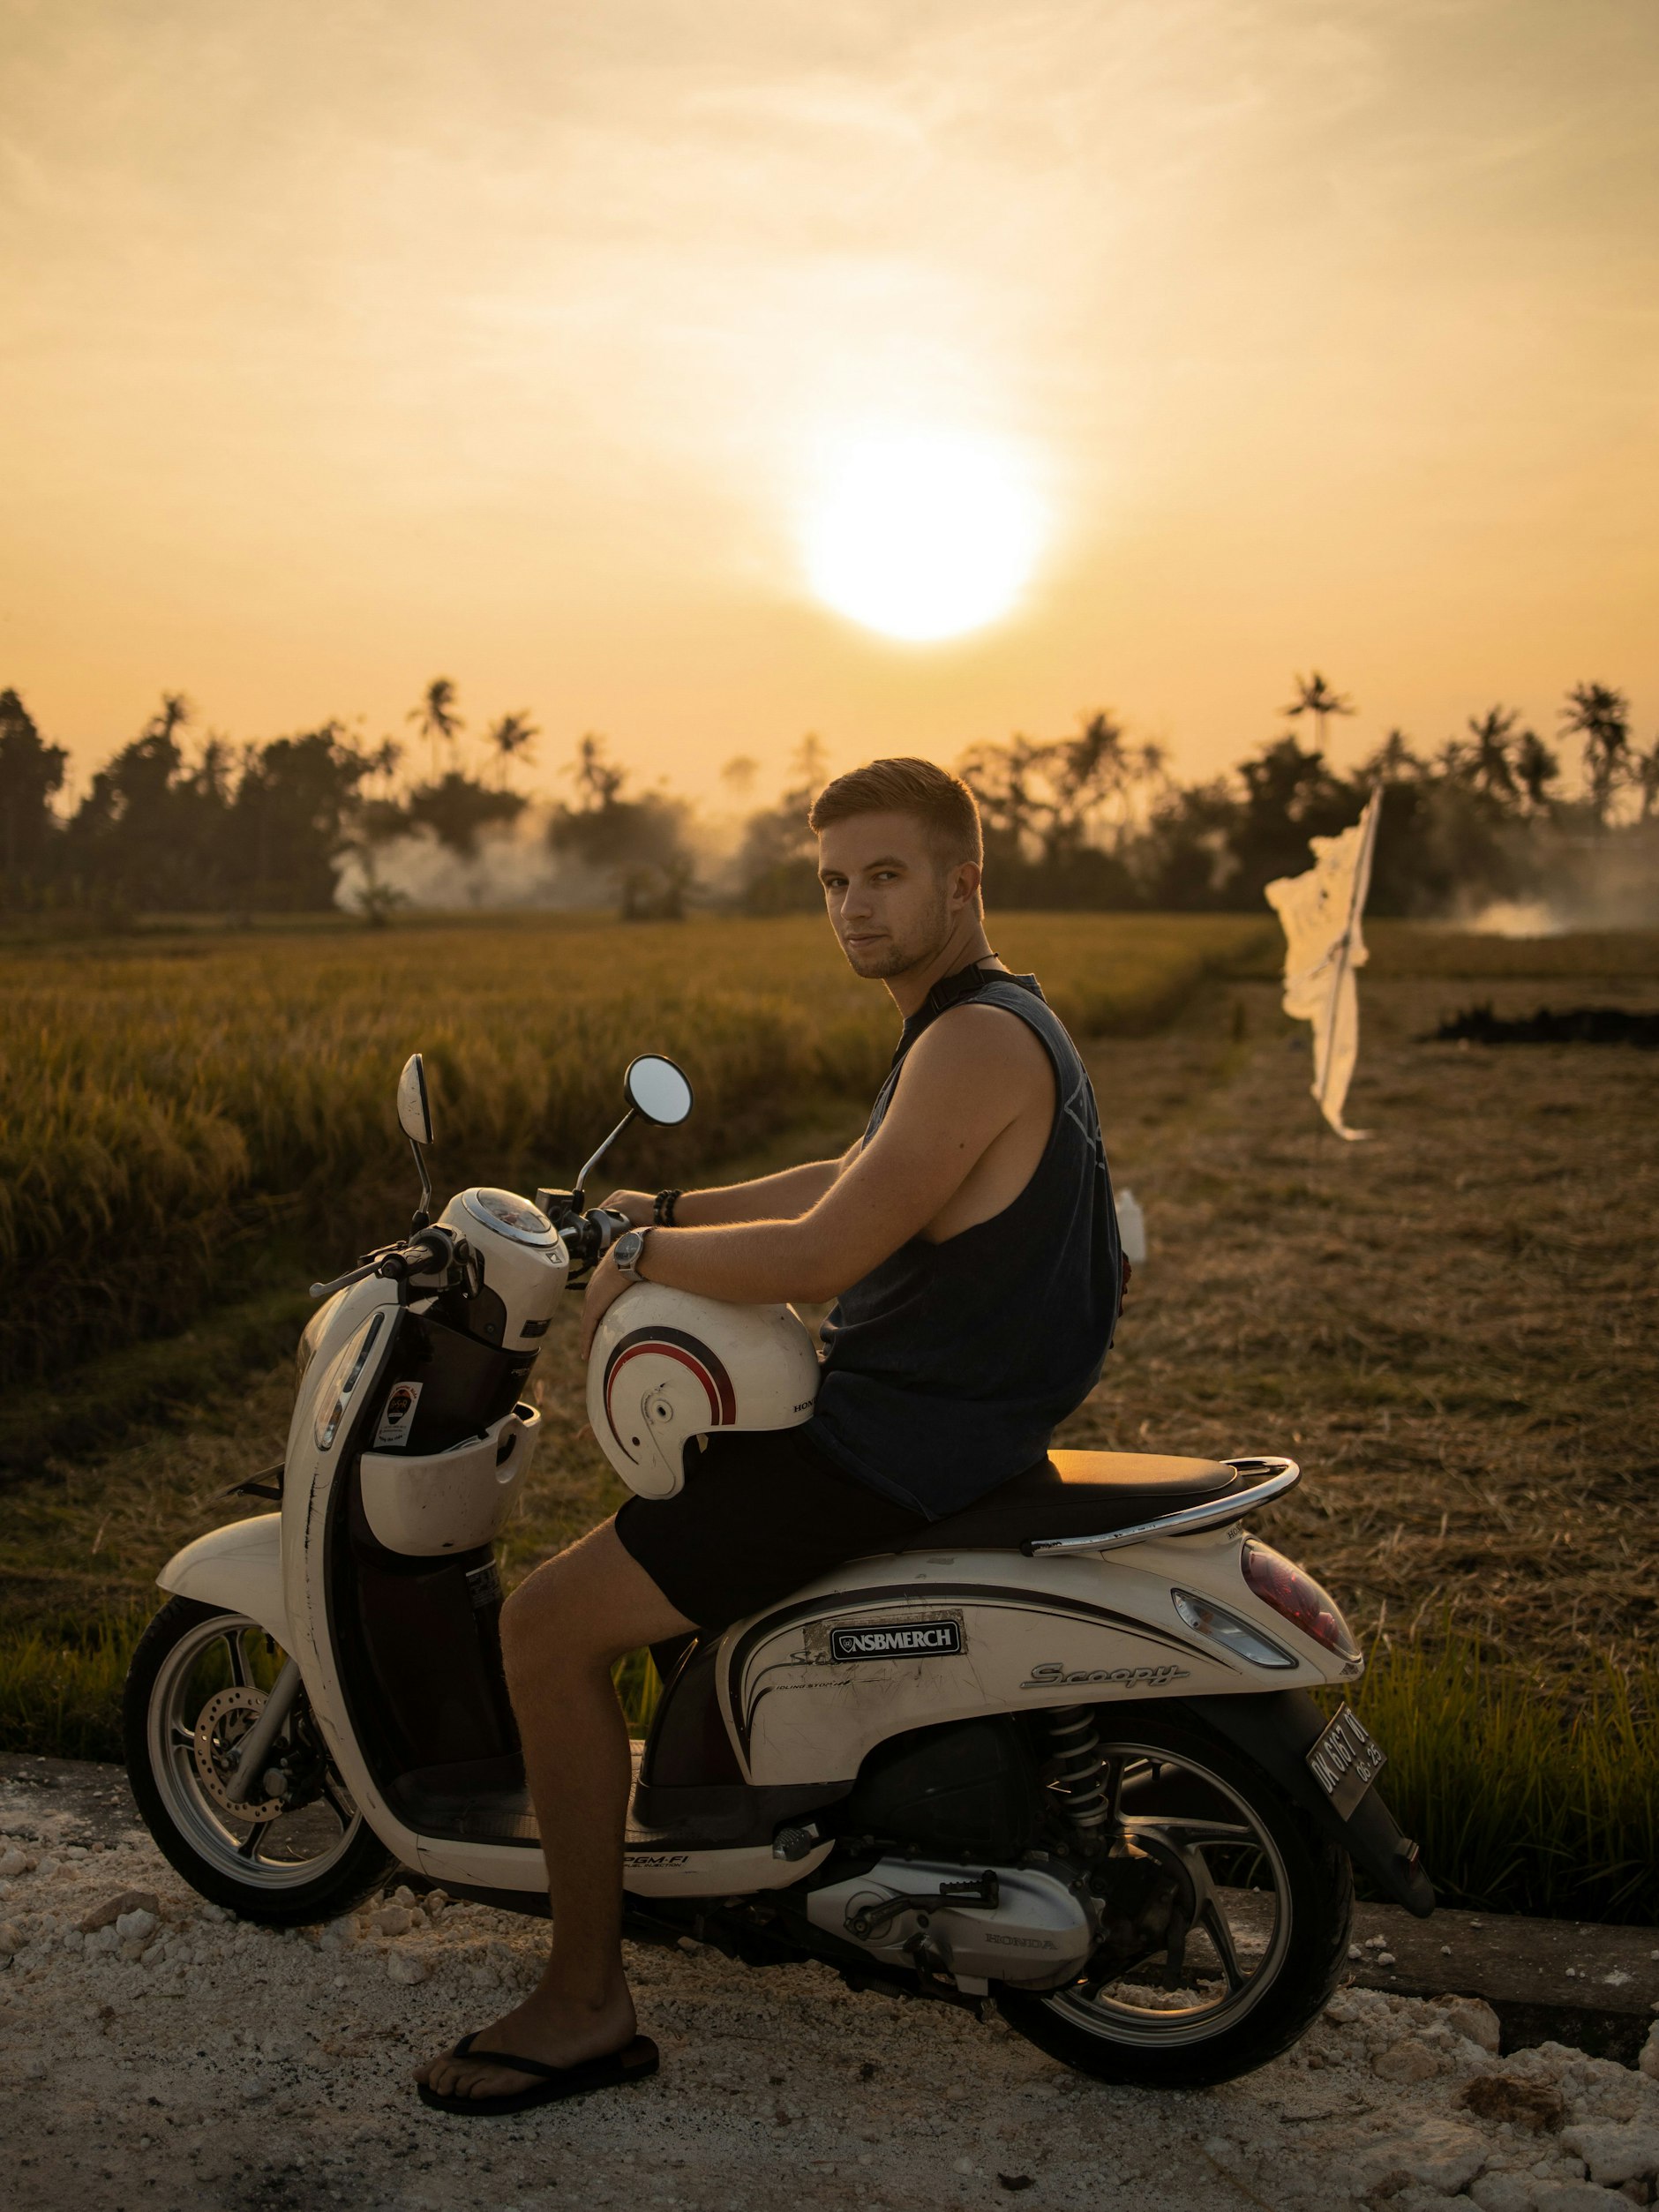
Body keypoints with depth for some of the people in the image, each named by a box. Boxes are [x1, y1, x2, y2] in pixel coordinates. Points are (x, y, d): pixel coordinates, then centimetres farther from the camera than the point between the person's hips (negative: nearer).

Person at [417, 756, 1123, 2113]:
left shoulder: (978, 1043, -21)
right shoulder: (999, 1020, 12)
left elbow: (820, 1255, -26)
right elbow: (853, 1183, 23)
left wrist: (646, 1255, -11)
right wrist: (671, 1212, 19)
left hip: (895, 1441, -11)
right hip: (931, 1410, 11)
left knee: (547, 1627, -10)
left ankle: (587, 2005, 1)